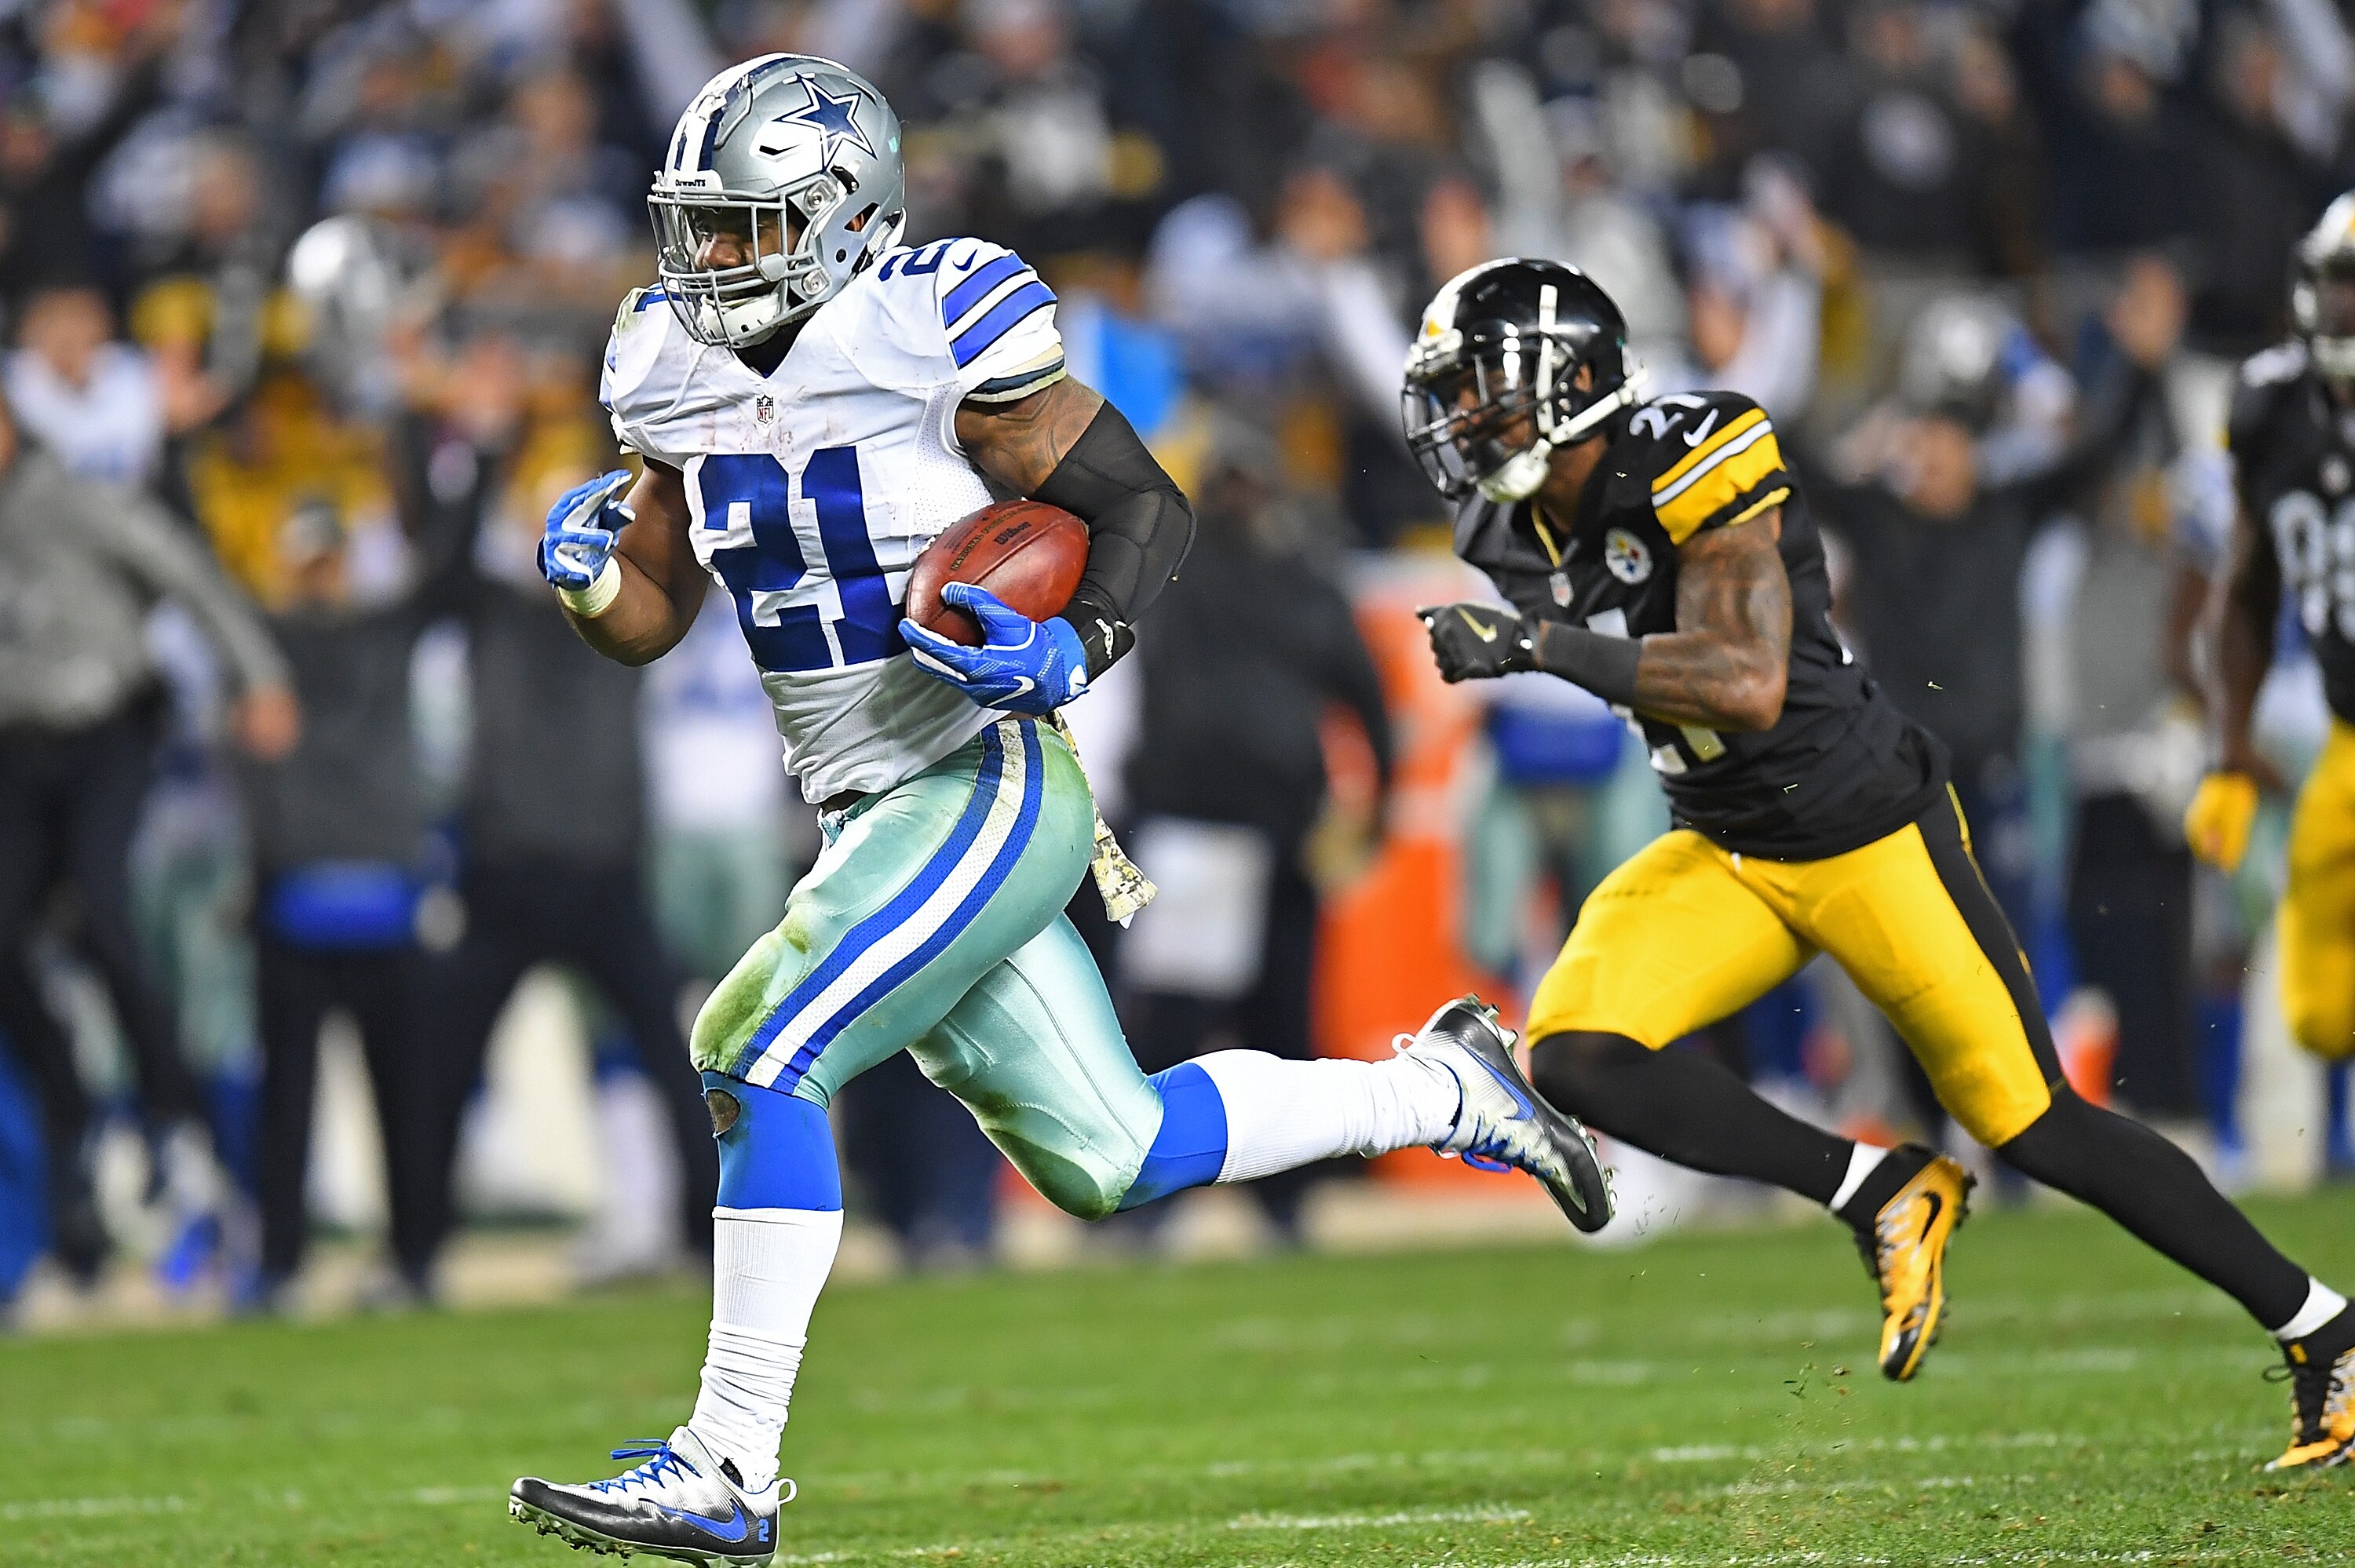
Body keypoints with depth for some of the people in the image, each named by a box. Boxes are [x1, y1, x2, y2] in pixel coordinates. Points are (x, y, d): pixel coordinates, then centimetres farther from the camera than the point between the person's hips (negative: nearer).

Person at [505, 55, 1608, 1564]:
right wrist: (585, 571, -9)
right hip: (883, 817, 8)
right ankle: (1446, 1089, 30)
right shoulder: (678, 370, 6)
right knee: (1106, 1155, 12)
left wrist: (1073, 647, -26)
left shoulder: (936, 335, -14)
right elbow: (649, 617, 13)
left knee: (766, 1064, -20)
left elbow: (1149, 507, -9)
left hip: (991, 791, -8)